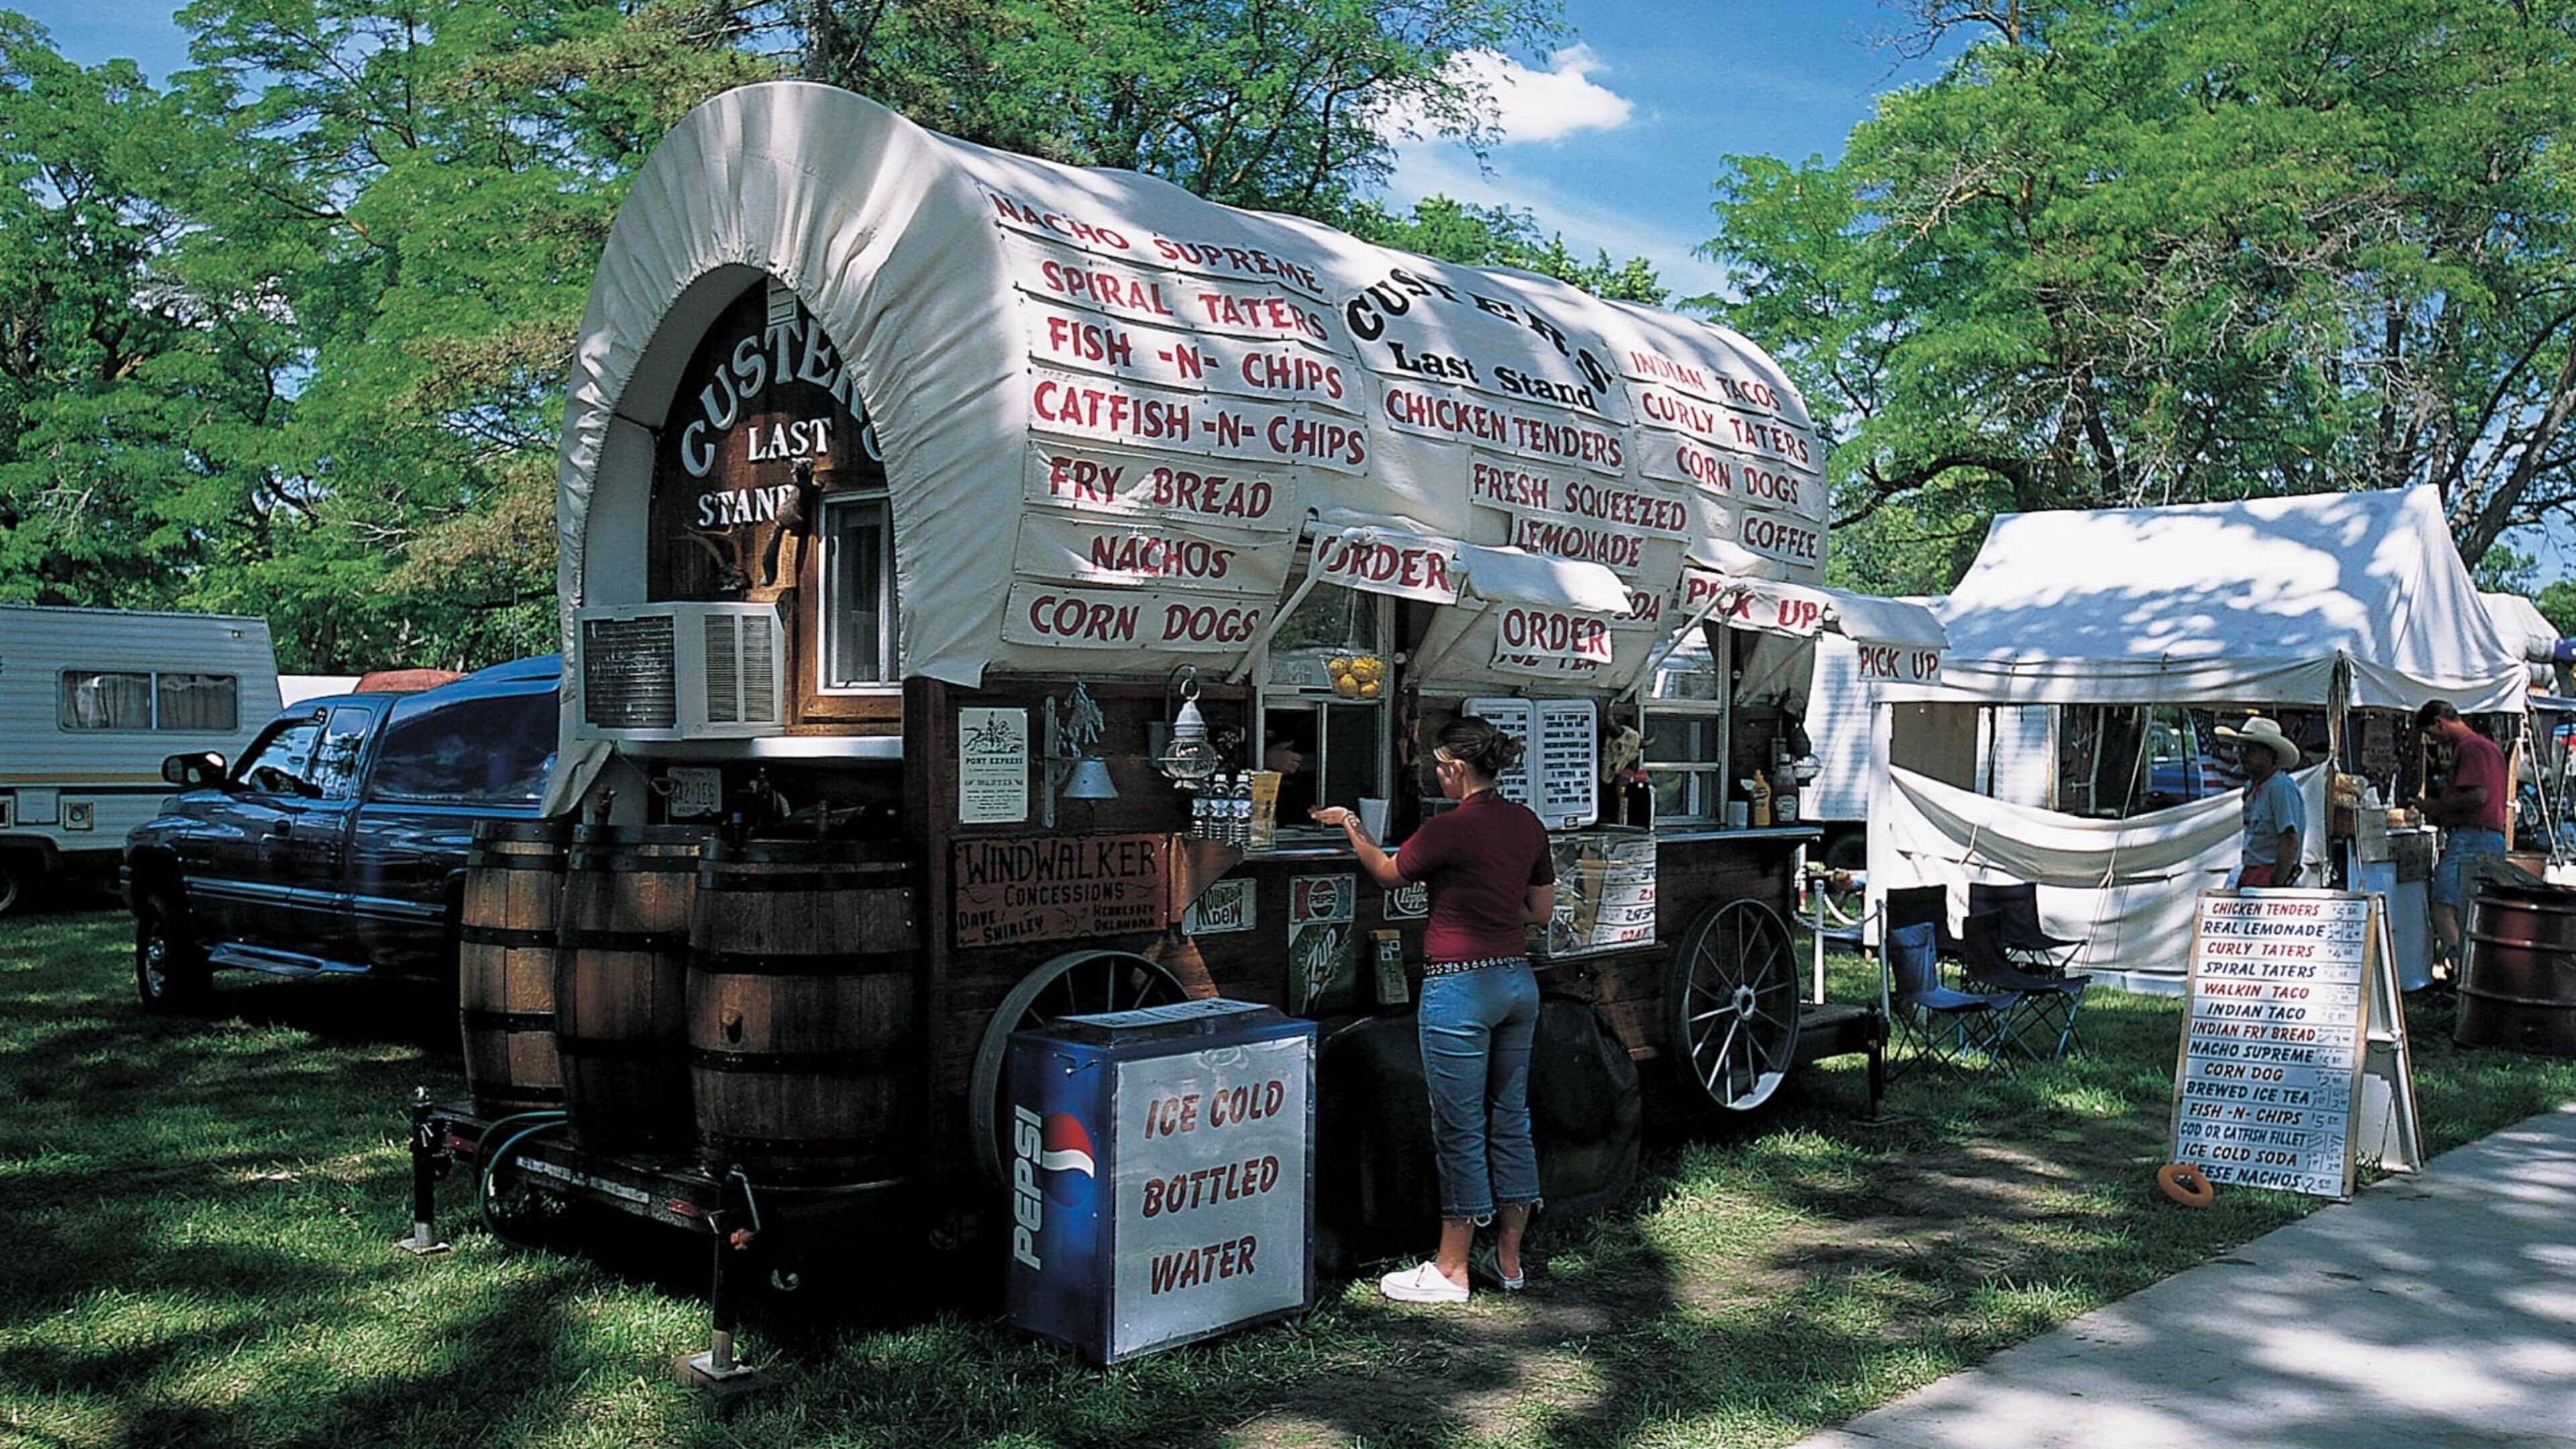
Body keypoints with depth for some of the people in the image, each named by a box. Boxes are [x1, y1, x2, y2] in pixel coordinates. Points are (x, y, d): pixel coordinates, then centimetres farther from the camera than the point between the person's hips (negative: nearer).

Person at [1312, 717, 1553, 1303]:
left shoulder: (1449, 829, -15)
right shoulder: (1526, 823, 6)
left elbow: (1388, 875, 1)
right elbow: (1541, 910, 14)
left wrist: (1353, 828, 15)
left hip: (1461, 985, -8)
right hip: (1517, 979, 8)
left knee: (1460, 1128, 1)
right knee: (1510, 1118, 14)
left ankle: (1451, 1271, 10)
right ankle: (1509, 1260, 23)